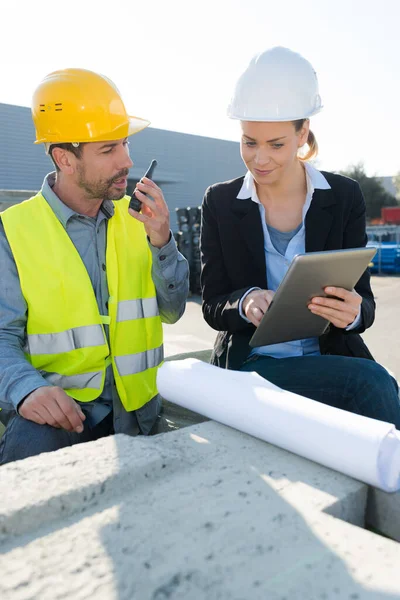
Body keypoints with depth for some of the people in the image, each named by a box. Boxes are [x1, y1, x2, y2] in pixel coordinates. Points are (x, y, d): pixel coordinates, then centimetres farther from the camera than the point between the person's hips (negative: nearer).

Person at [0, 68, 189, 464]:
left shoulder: (137, 217, 5)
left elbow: (172, 312, 5)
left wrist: (162, 243, -11)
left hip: (133, 402, 6)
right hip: (57, 402, -5)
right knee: (32, 446, -34)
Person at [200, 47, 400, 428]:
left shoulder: (344, 197, 0)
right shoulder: (220, 202, -1)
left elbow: (365, 303, 0)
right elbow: (212, 307, -1)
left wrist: (353, 313, -24)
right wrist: (245, 303, -24)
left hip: (331, 362, 2)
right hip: (250, 367, -1)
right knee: (369, 382, -26)